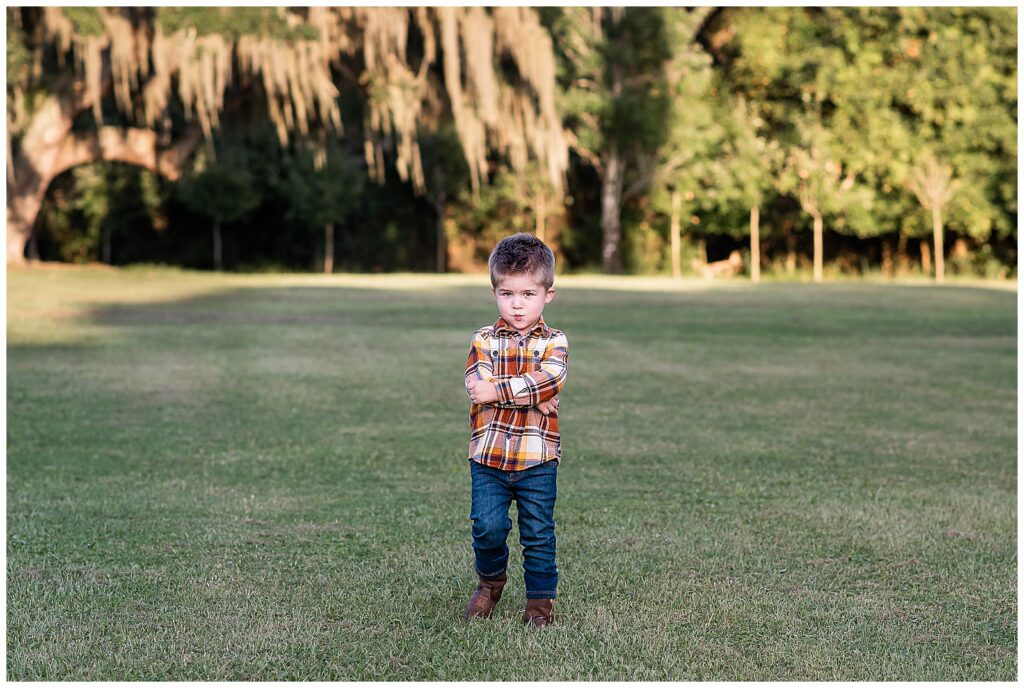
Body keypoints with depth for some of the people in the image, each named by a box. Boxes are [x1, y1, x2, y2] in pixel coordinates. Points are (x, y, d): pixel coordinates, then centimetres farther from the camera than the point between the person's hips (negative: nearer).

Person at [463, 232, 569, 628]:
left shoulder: (554, 342, 2)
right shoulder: (484, 340, 4)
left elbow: (549, 380, -18)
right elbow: (478, 385, -12)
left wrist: (498, 391, -22)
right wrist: (531, 396, -19)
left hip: (537, 459, 0)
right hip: (488, 455, 0)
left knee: (539, 533, 6)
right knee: (488, 526, -6)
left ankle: (540, 599, 22)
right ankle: (491, 579, 23)